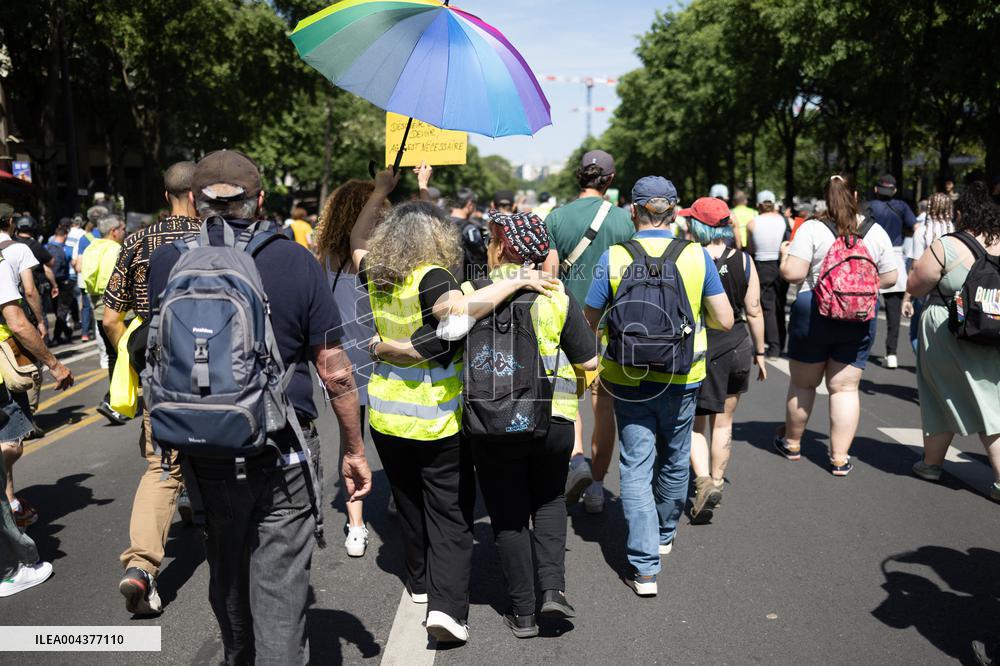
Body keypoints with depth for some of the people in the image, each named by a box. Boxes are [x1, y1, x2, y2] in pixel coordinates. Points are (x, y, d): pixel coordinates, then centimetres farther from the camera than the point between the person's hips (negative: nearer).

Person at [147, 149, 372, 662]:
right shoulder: (295, 261, -8)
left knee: (226, 578, 23)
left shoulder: (166, 261, -3)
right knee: (281, 586, 6)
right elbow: (333, 371, -7)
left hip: (205, 453, 3)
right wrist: (354, 449, 3)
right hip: (283, 453, -3)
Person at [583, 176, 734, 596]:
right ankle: (665, 533, 43)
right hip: (682, 379, 2)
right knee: (674, 458, 22)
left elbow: (590, 324, -4)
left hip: (628, 379, -1)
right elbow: (725, 321, -2)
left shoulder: (612, 258, -7)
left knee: (636, 467, 5)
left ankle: (644, 565, 1)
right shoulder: (696, 256, -5)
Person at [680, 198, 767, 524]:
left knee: (694, 423, 10)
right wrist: (759, 352, 11)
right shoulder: (744, 262, -3)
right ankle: (717, 481, 27)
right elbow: (754, 312, 0)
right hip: (736, 348, 3)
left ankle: (704, 480, -9)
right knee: (722, 423, 17)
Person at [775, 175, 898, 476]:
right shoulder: (876, 232, 1)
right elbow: (889, 278, 5)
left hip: (813, 314, -2)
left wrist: (785, 253, 5)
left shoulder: (812, 229, -10)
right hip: (860, 319, 2)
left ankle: (792, 442, 30)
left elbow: (793, 273, -15)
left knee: (803, 383, 14)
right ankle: (840, 457, 9)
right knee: (845, 387, 7)